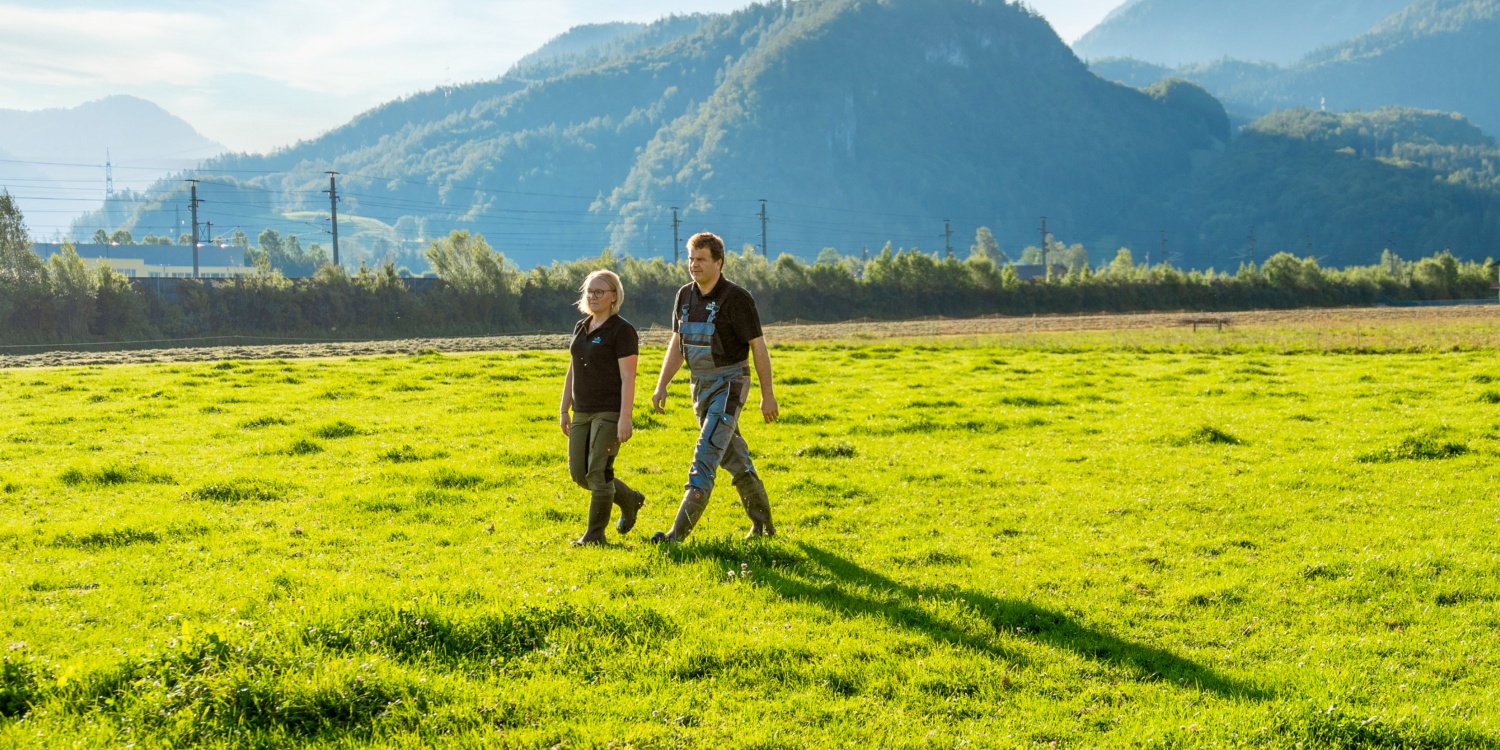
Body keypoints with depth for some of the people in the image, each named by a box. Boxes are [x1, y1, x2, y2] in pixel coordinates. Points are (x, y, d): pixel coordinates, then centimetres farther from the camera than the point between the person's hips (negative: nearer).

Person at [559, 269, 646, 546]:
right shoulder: (580, 328, 13)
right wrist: (564, 410, 15)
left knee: (598, 473, -8)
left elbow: (628, 378, -14)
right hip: (582, 412, 8)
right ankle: (629, 499, 28)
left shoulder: (622, 330, -9)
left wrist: (625, 418, -20)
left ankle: (595, 534, 4)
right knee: (578, 473, 7)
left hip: (609, 412, -8)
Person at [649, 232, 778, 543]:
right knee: (733, 457, 15)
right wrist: (662, 386, 3)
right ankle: (762, 524, 28)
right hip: (700, 385, 8)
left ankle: (679, 532, -19)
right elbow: (677, 344, 12)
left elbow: (758, 347, -12)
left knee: (706, 455, -15)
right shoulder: (685, 296, 5)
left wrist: (768, 395, -11)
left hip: (729, 385, -7)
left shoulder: (736, 298, -15)